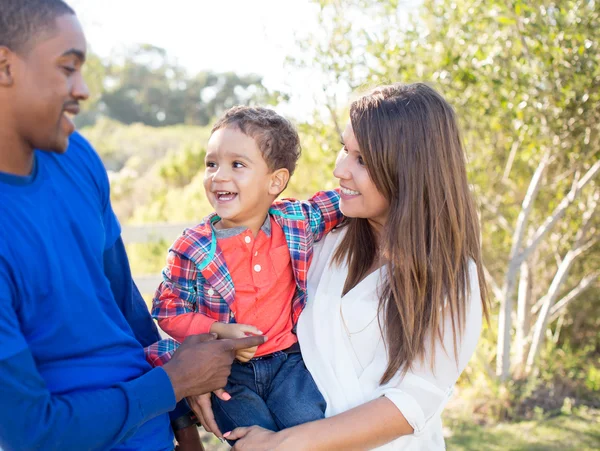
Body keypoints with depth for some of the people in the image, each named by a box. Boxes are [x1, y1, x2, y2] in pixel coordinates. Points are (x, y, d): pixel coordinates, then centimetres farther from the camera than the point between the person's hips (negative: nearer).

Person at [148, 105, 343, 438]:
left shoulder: (296, 220, -2)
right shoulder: (192, 247, -8)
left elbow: (343, 201, 10)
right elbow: (168, 310, -3)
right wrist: (219, 331, -16)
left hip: (287, 360, 1)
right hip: (228, 369, -1)